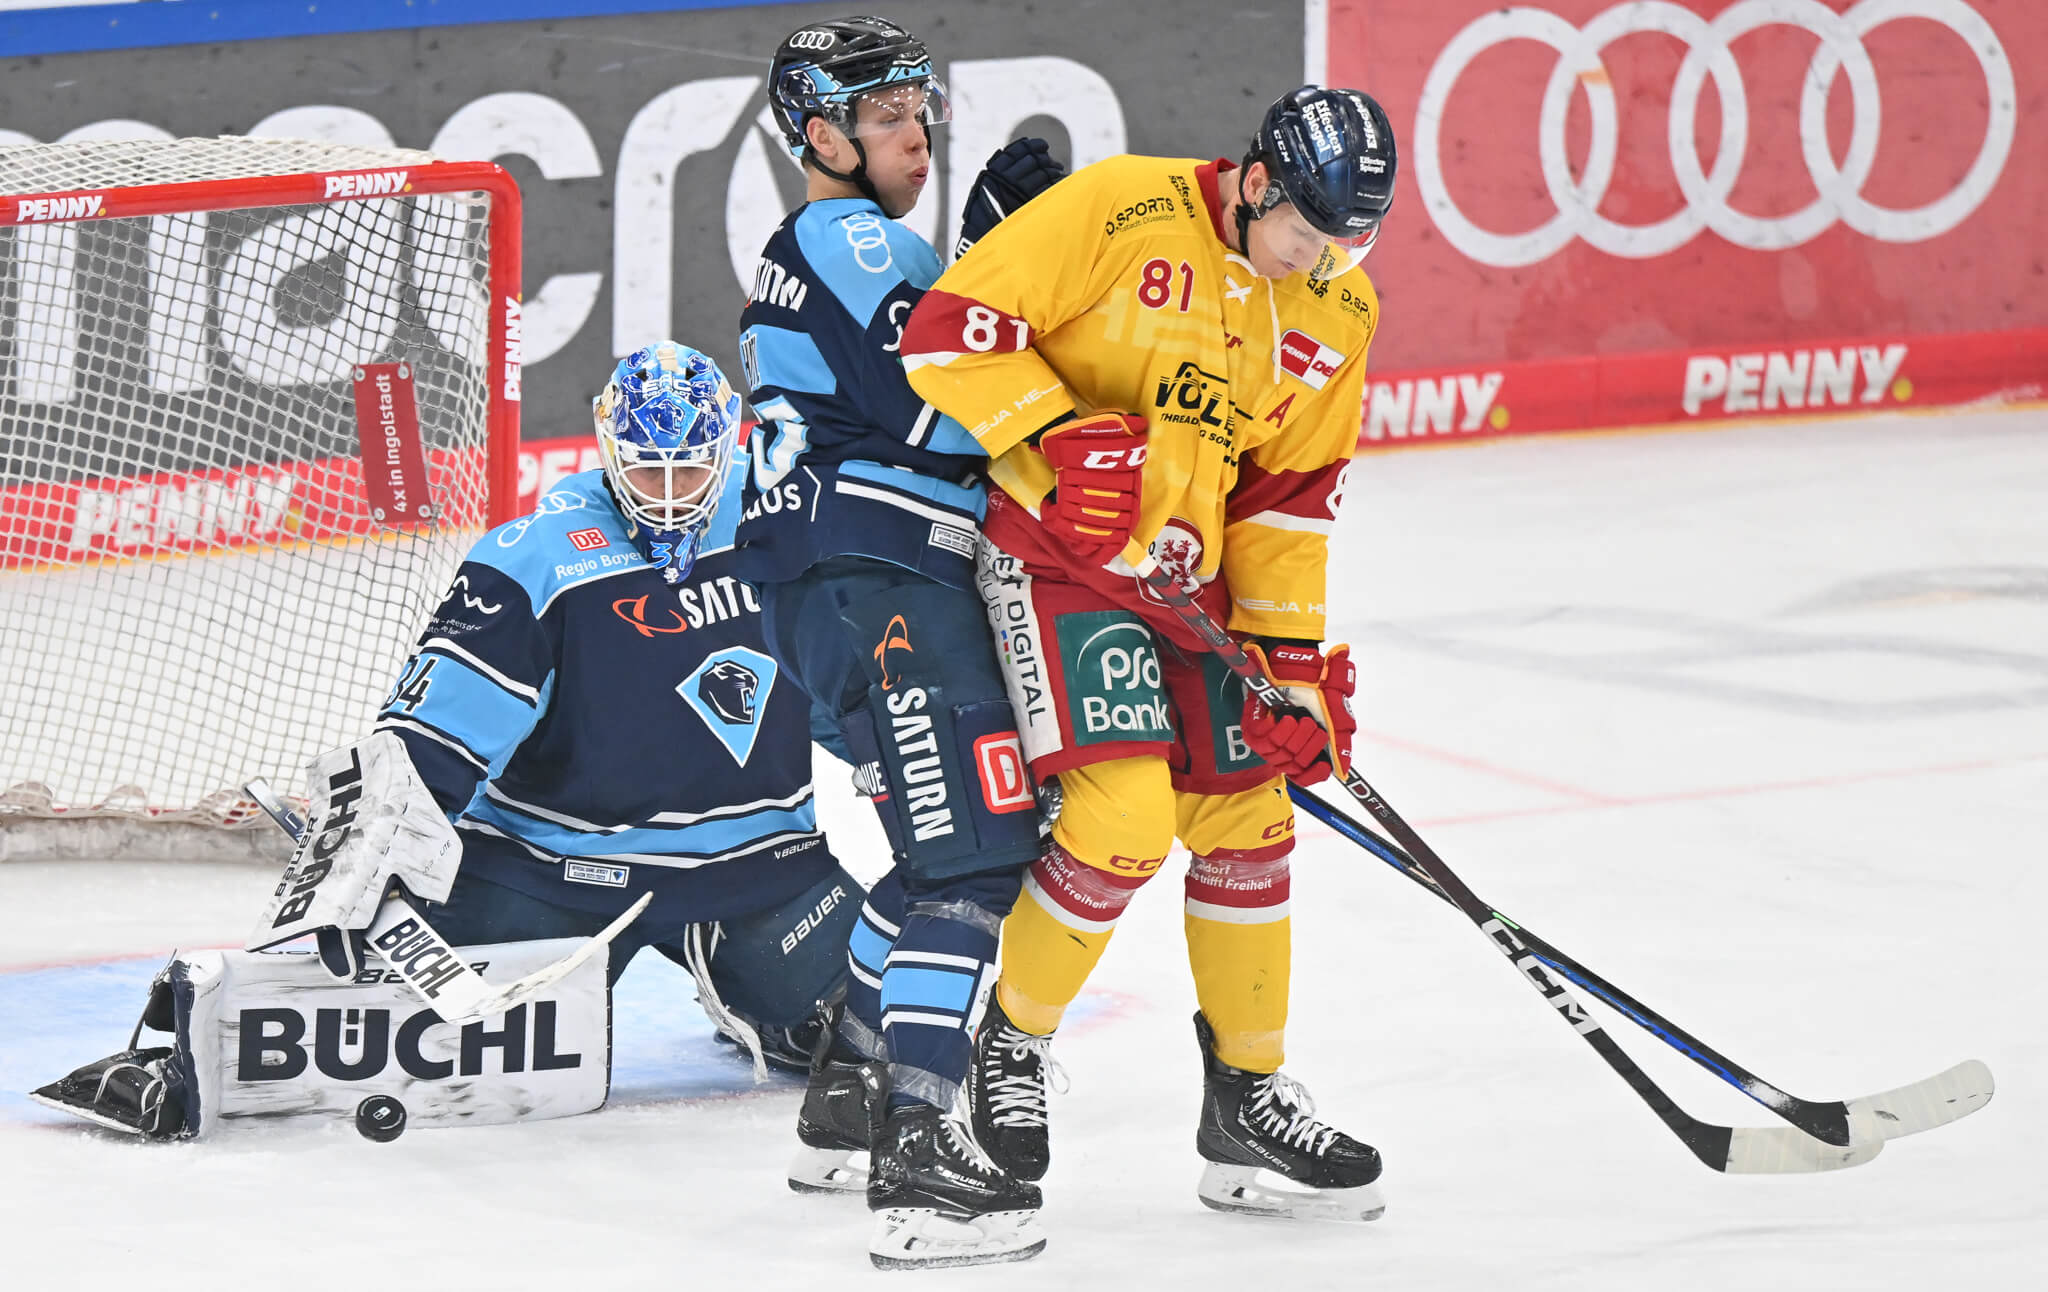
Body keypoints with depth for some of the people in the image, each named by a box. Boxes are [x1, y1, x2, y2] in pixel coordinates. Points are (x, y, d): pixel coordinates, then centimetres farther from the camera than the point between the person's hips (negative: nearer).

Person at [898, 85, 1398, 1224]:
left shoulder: (1340, 309, 4)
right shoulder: (1124, 209, -16)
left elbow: (1290, 496, 10)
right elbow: (952, 328, -17)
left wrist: (1294, 657, 6)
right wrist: (1064, 437, -26)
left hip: (1189, 575, 7)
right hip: (1057, 545, -7)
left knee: (1247, 818, 8)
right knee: (1123, 817, -18)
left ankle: (1249, 1099, 22)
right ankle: (1008, 1046, 4)